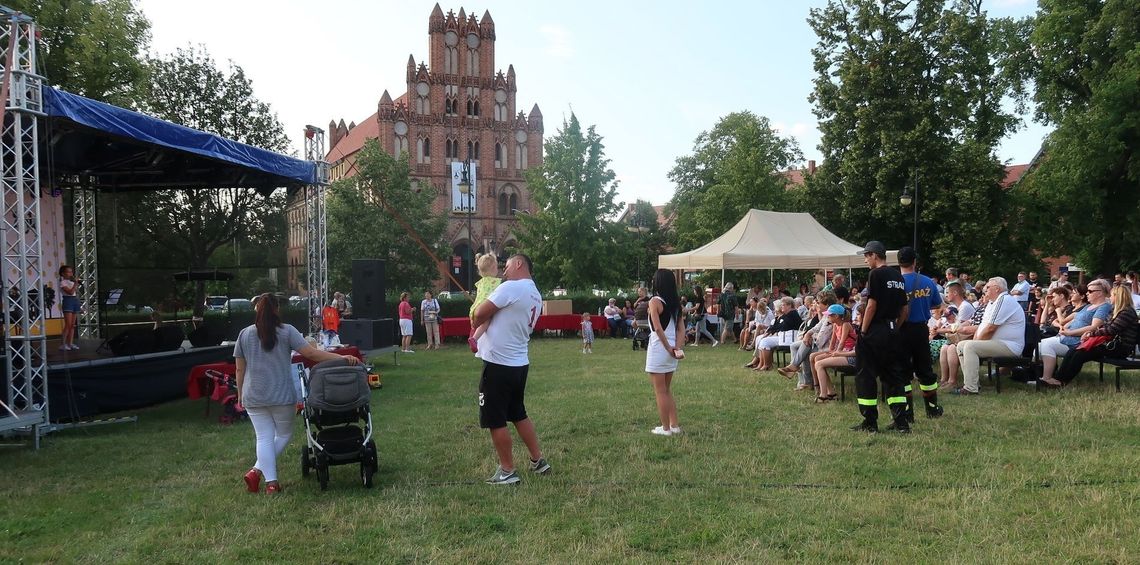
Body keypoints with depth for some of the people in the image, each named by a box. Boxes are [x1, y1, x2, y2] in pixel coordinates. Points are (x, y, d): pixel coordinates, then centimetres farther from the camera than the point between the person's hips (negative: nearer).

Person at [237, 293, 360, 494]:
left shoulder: (244, 334, 4)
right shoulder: (286, 332, -5)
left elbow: (239, 369, 6)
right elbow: (311, 353, -13)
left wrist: (240, 393, 18)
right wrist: (341, 358, -11)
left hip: (253, 397, 3)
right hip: (282, 396, -3)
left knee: (264, 437, 8)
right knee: (283, 434, 14)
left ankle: (271, 482, 0)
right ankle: (257, 471, 1)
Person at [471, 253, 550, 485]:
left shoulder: (511, 287, -16)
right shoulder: (536, 296, 12)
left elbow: (480, 314, -14)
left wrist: (474, 327, 6)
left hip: (499, 364, -9)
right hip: (519, 364, 9)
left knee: (496, 421, 3)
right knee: (519, 414, 21)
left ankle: (507, 471, 11)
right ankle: (538, 461, 26)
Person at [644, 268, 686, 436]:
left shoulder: (655, 302, -12)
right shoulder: (675, 303, 10)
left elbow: (658, 328, -21)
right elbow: (680, 329, 3)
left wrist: (668, 348, -14)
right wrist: (677, 348, -6)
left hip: (659, 349, -7)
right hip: (671, 350, 7)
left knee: (660, 392, 3)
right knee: (667, 390, 19)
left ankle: (666, 428, 9)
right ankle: (674, 425, 21)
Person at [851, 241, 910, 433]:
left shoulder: (876, 274, -11)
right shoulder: (898, 277, 13)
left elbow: (872, 305, -16)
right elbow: (904, 309, 14)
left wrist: (863, 331, -10)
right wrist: (894, 328, 19)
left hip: (874, 332, -8)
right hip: (892, 331, 8)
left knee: (865, 375, 0)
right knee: (893, 376, 11)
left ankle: (870, 422, 2)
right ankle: (901, 422, 9)